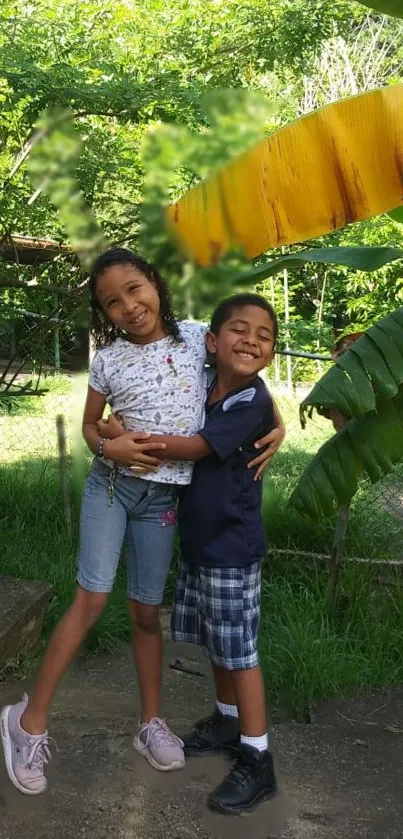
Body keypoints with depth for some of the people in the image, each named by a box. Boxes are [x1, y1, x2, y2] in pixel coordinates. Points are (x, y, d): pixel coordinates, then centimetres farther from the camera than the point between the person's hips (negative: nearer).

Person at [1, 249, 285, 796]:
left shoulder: (197, 337, -3)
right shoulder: (109, 359, -4)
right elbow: (89, 424, 8)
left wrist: (277, 424, -8)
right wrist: (109, 448, -14)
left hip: (163, 496, 1)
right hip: (110, 484, -1)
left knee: (146, 610, 9)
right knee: (92, 598, -8)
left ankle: (151, 724, 26)